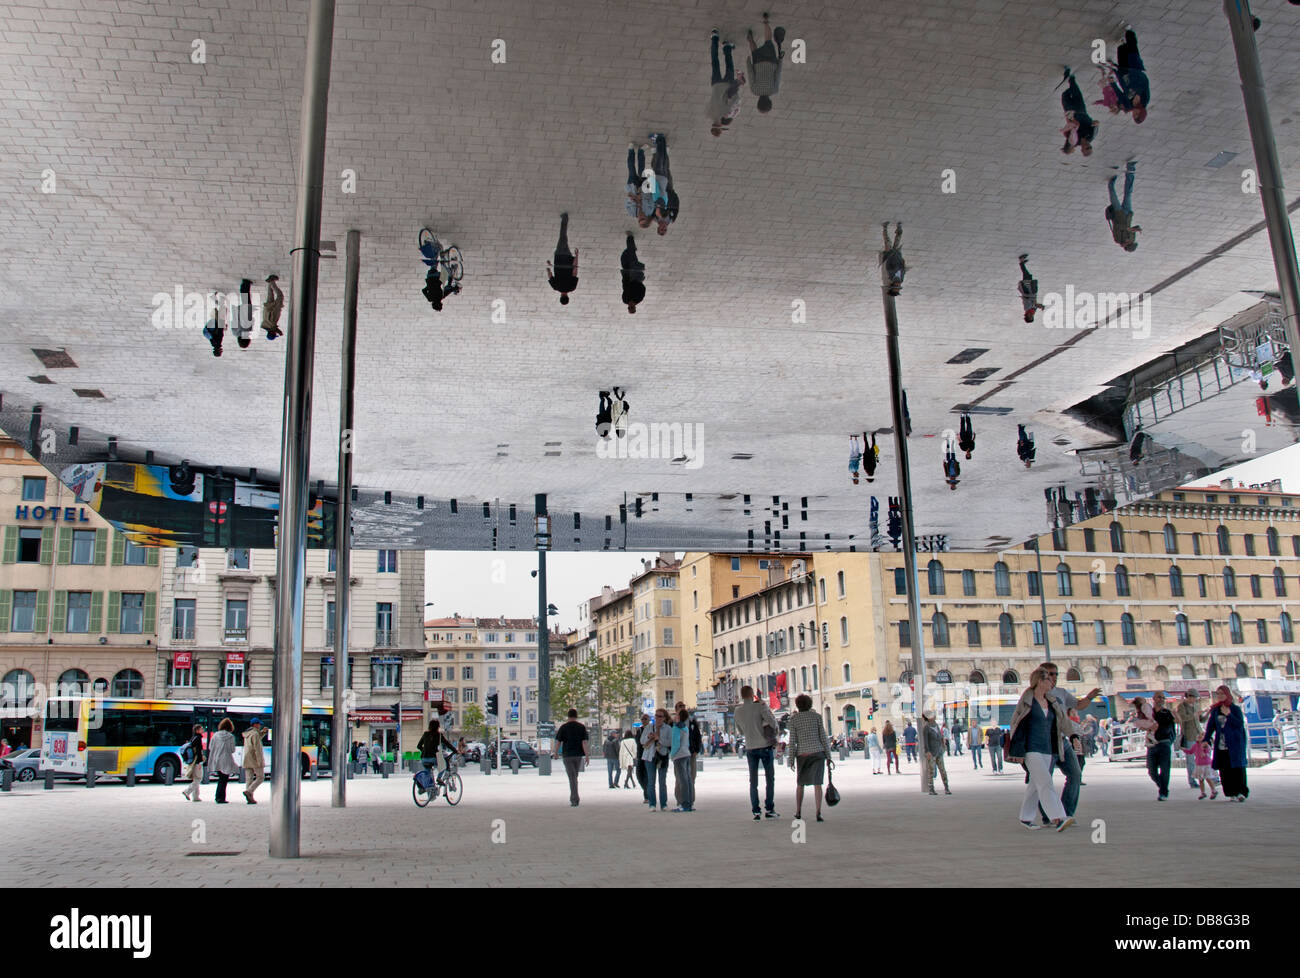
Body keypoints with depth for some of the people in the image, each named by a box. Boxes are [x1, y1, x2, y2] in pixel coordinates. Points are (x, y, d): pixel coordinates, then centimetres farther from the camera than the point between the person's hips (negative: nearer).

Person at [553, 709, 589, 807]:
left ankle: (575, 801, -12)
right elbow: (584, 742, -8)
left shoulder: (563, 727, -3)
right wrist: (586, 756, -9)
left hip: (567, 755, -2)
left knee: (572, 778, -4)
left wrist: (556, 753, 14)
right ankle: (572, 798, 24)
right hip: (578, 755, 2)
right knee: (575, 777, 18)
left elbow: (558, 742, -2)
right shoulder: (582, 727, 0)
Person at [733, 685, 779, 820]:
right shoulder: (760, 706, -9)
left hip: (750, 748, 3)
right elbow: (772, 721, -17)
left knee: (753, 781, 8)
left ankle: (756, 811, 4)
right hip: (765, 745, -3)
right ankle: (769, 809, 5)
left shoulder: (738, 711, 3)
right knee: (769, 778, 8)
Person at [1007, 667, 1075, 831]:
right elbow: (1017, 725, -10)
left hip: (1047, 749, 7)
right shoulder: (1026, 700, -8)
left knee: (1035, 784, 10)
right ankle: (1057, 819, -22)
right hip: (1031, 749, -7)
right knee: (1045, 782, -16)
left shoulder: (1051, 702, 12)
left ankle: (1025, 817, 20)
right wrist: (1019, 752, -13)